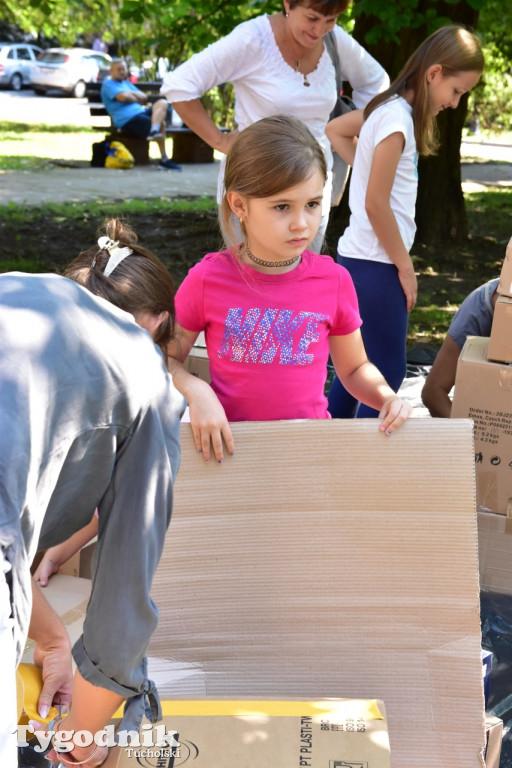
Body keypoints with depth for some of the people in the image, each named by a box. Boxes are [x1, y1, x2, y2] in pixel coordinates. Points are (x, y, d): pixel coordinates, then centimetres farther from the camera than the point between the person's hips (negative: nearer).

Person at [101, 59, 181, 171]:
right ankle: (164, 160, -17)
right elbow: (123, 97, -14)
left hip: (141, 112, 9)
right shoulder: (108, 84, 5)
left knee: (162, 103, -13)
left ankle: (154, 131, -38)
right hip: (127, 119, -9)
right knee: (161, 124, -23)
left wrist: (131, 93, 1)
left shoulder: (127, 83, 30)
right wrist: (138, 99, 6)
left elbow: (144, 98, 19)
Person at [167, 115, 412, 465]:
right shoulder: (209, 279, -5)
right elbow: (167, 361, 7)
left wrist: (386, 397, -4)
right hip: (232, 446, -1)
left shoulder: (334, 280, 0)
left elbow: (355, 368, 16)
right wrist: (195, 391, -13)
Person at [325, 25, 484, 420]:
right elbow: (376, 205, -20)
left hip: (360, 258, 9)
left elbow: (335, 130, 27)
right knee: (389, 370, -2)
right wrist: (405, 267, -11)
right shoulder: (397, 118, -19)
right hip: (376, 265, -9)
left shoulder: (387, 107, 8)